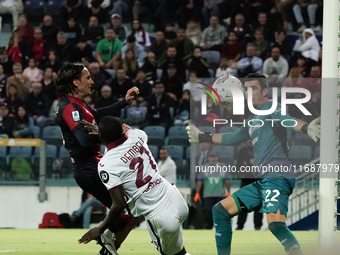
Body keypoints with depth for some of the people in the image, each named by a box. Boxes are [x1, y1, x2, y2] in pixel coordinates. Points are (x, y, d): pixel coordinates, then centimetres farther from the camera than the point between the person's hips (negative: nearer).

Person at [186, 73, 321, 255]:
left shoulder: (271, 108, -3)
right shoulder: (253, 119, 25)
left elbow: (286, 120, -25)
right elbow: (233, 138, 42)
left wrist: (306, 128, -47)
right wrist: (202, 137, 51)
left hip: (277, 177, -10)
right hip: (261, 182, 10)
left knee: (275, 223, -32)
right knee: (220, 210, 17)